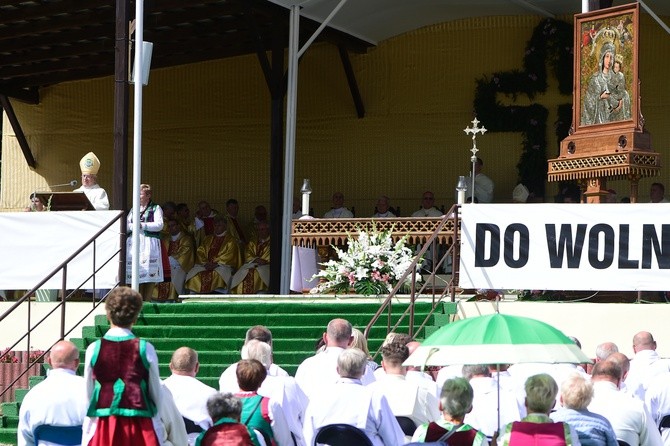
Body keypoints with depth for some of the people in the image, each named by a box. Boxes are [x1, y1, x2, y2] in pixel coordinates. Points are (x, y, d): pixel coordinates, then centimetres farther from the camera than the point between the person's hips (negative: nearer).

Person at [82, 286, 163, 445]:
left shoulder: (94, 349, 0)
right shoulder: (145, 349, -2)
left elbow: (88, 395, 6)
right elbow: (156, 393, 3)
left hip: (102, 428, 1)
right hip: (141, 430, -1)